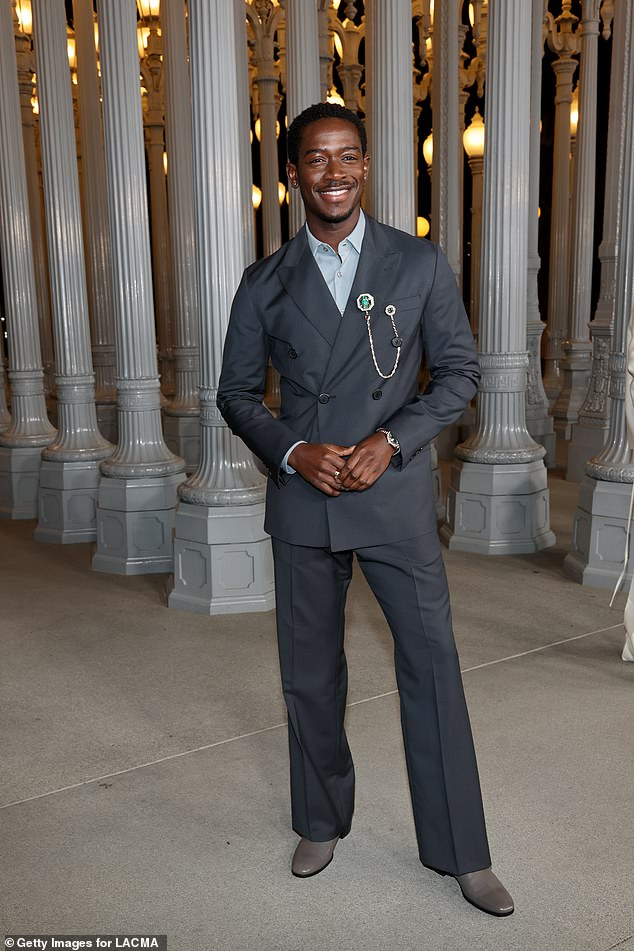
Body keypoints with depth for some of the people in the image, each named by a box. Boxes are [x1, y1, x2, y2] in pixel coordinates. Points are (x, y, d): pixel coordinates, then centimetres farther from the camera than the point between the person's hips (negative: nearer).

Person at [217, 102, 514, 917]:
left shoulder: (419, 264, 1)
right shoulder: (265, 283, 4)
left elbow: (459, 370, 2)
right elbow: (236, 393, 7)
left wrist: (391, 440, -13)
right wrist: (295, 451, -11)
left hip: (395, 494, -1)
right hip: (302, 500, 2)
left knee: (432, 664, 0)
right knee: (309, 673, 12)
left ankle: (460, 851, 16)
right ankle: (322, 823, 33)